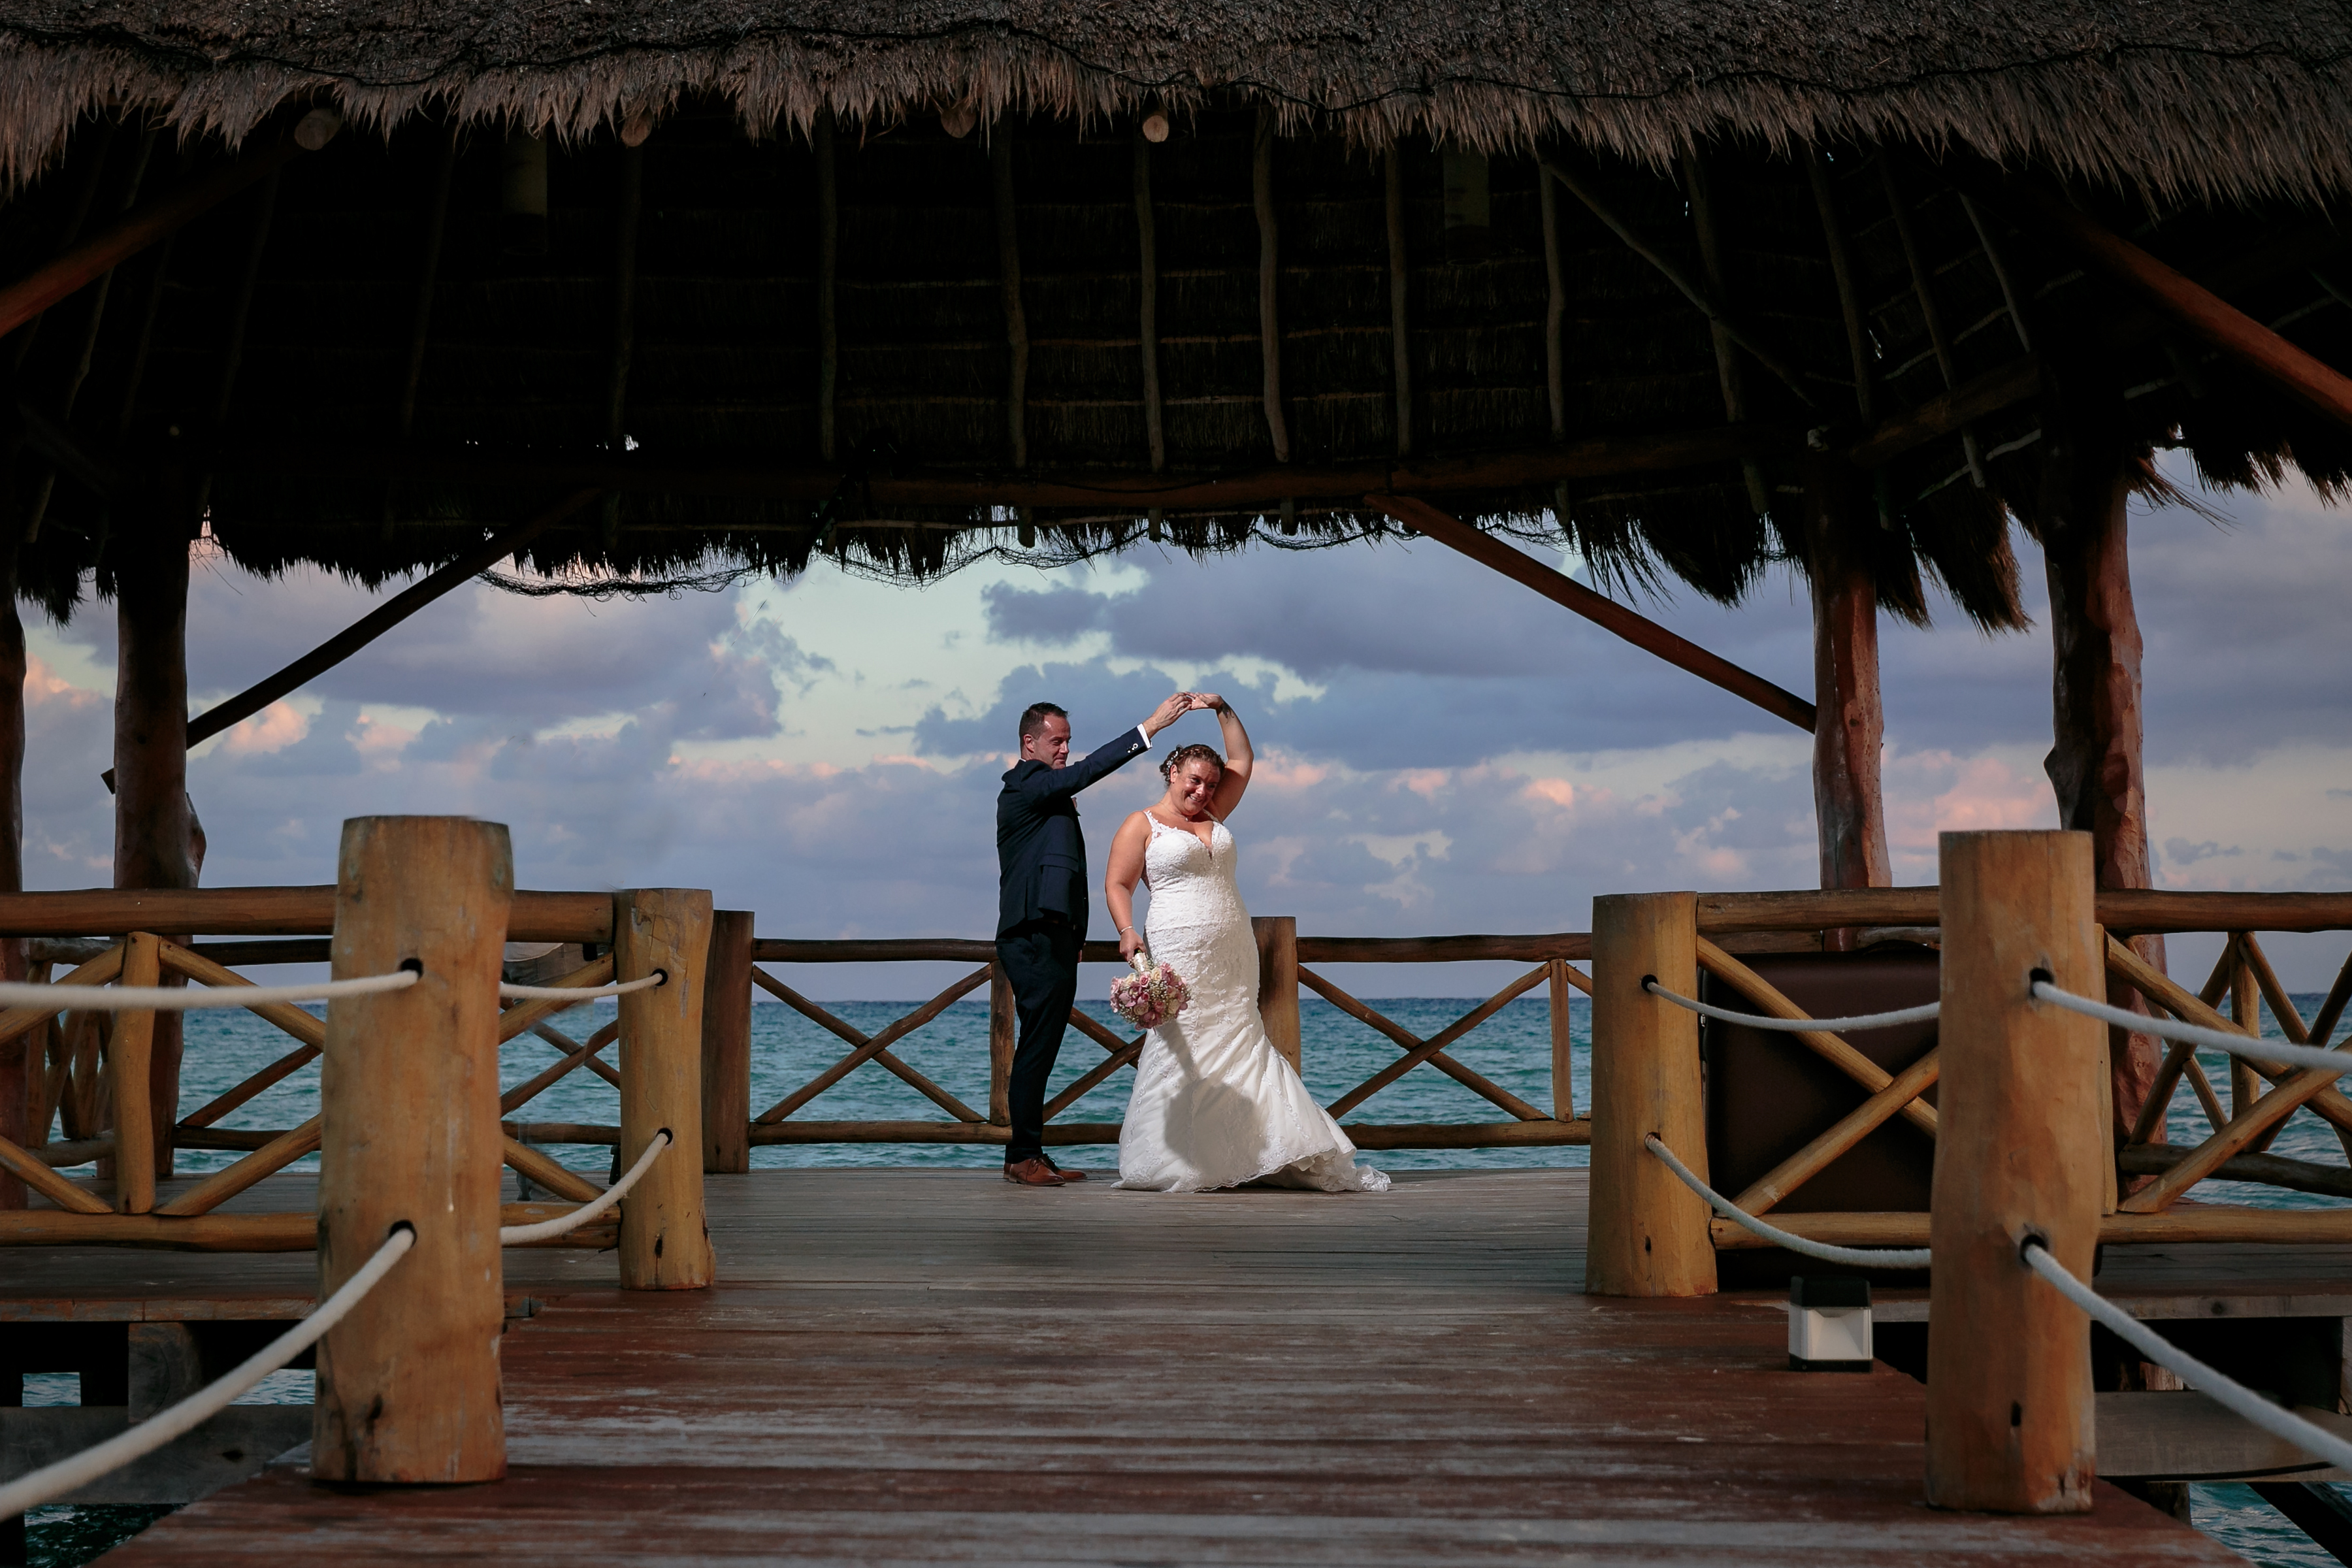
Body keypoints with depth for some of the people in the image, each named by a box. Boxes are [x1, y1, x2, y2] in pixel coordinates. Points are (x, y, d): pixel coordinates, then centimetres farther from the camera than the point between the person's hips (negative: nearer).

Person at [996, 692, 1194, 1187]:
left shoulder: (1047, 796, 23)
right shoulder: (1024, 785, -8)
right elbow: (1085, 771, -22)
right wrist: (1149, 728, -25)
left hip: (1054, 942, 10)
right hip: (1035, 941, -10)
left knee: (1040, 1051, 9)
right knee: (1036, 1049, -8)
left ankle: (1028, 1156, 12)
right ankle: (1024, 1156, -5)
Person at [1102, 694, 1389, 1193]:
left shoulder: (1212, 816, 18)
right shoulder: (1141, 826, 2)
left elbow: (1242, 761, 20)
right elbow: (1117, 884, -3)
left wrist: (1223, 708, 13)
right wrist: (1127, 931, -19)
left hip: (1232, 957, 6)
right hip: (1180, 956, -6)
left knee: (1241, 1047, 3)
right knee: (1182, 1051, -9)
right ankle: (1169, 1168, -5)